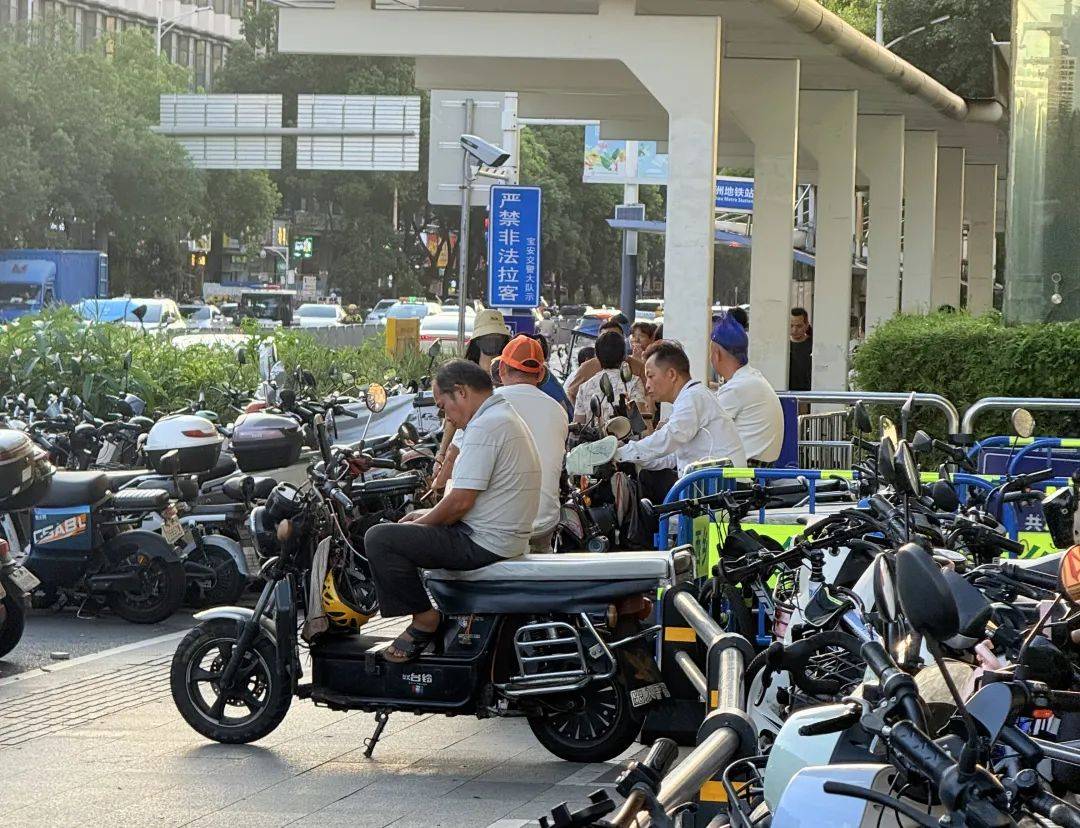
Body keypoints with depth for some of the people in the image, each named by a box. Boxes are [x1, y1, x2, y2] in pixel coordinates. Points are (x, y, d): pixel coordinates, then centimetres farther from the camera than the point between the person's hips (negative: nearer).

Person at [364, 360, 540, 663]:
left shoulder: (485, 426, -18)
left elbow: (461, 501, -21)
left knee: (379, 538, -14)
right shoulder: (508, 417, 16)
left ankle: (424, 618, -6)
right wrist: (430, 514, 15)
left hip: (484, 543, -11)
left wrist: (421, 523, -4)